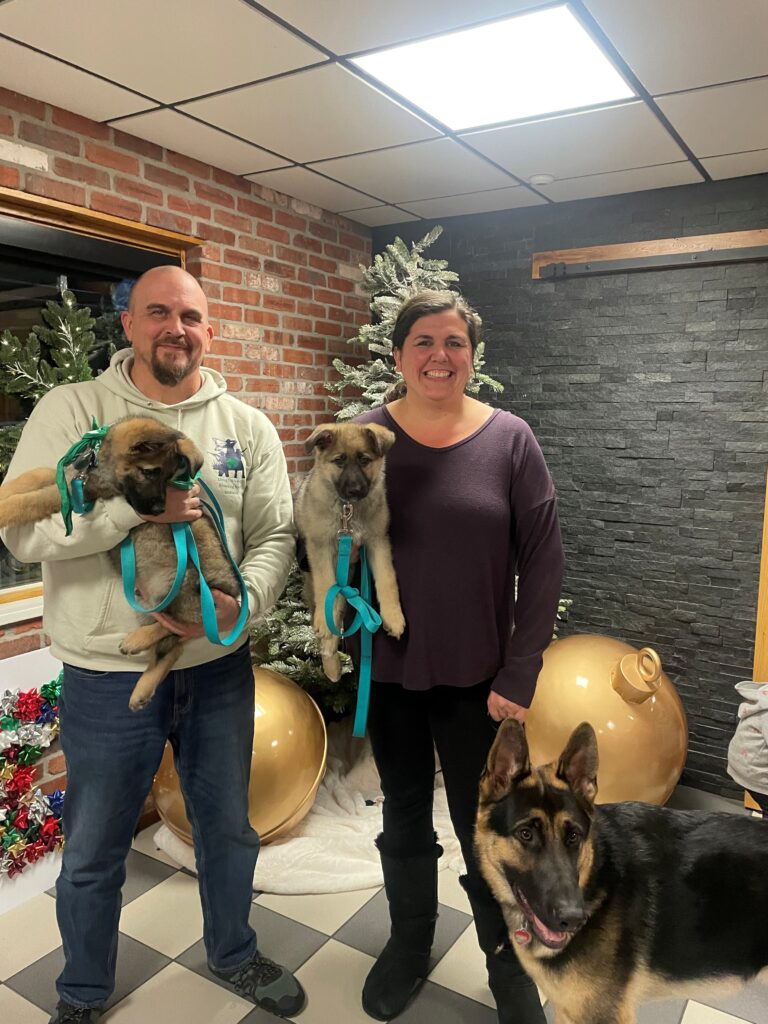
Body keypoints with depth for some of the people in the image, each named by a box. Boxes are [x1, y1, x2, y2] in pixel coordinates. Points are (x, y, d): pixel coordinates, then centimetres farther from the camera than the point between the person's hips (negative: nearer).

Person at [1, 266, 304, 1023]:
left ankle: (234, 954, 50)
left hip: (219, 666, 3)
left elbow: (274, 537, -3)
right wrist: (136, 503, -26)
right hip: (107, 675, -2)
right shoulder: (70, 410, -7)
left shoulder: (247, 426, 0)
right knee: (93, 853, 18)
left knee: (228, 829, 22)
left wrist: (236, 605, -22)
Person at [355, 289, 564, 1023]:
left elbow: (544, 561, -7)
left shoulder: (510, 439, -7)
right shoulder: (364, 438, -5)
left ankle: (508, 962, 41)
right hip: (388, 669, 2)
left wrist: (521, 674, -9)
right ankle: (409, 940, 46)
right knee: (404, 813, 20)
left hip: (477, 674, -1)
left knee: (485, 826, 15)